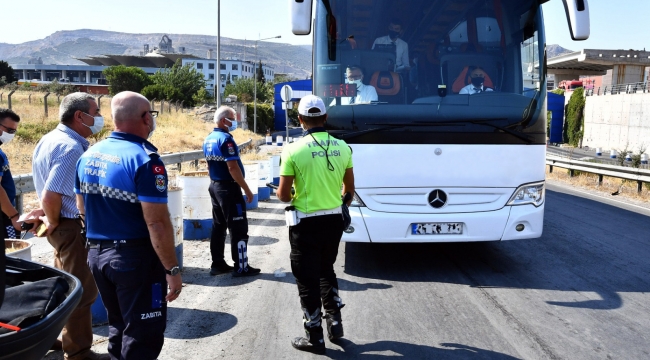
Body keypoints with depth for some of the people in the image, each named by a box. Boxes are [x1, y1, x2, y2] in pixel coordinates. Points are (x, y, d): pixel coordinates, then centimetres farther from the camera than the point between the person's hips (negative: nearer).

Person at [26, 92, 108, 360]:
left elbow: (49, 189, 15)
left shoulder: (51, 138, 8)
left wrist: (46, 212, 8)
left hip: (64, 224, 10)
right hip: (73, 227, -10)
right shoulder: (71, 148, -23)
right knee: (81, 291, 3)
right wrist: (53, 222, -12)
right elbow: (51, 195, -27)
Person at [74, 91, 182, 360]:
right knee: (143, 336, 5)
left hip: (97, 254, 8)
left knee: (118, 324, 23)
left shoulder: (88, 155, 5)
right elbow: (157, 223, -23)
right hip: (135, 257, -8)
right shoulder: (144, 159, -19)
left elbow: (83, 209, 15)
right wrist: (172, 269, -16)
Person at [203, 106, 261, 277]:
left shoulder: (208, 139, 10)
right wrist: (247, 189, -17)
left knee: (218, 226, 12)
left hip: (215, 186, 9)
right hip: (229, 188, -9)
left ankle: (217, 264, 18)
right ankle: (241, 267, 2)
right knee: (239, 228, -3)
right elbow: (233, 168, -23)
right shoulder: (226, 139, -18)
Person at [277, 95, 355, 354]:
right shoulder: (342, 147, 0)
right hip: (334, 220, 5)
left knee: (307, 279, 7)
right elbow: (349, 189, 9)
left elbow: (283, 194, -11)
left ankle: (315, 338, 16)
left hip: (306, 223, -5)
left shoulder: (294, 150, -14)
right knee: (326, 271, 25)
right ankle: (335, 322, 27)